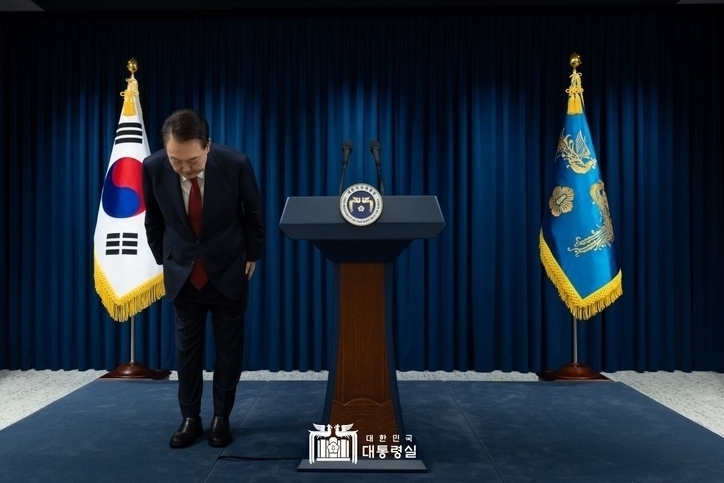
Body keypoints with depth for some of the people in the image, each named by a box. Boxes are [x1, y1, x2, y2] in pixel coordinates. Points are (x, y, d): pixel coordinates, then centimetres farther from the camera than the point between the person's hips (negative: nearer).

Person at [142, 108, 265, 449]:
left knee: (229, 346, 7)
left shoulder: (236, 164, -23)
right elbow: (153, 220, 1)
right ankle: (190, 418, 21)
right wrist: (163, 259, 8)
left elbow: (254, 213, -5)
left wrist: (252, 255, 4)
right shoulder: (152, 168, -18)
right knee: (186, 346, 7)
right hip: (182, 272, 1)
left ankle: (221, 417, 20)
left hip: (228, 270, -1)